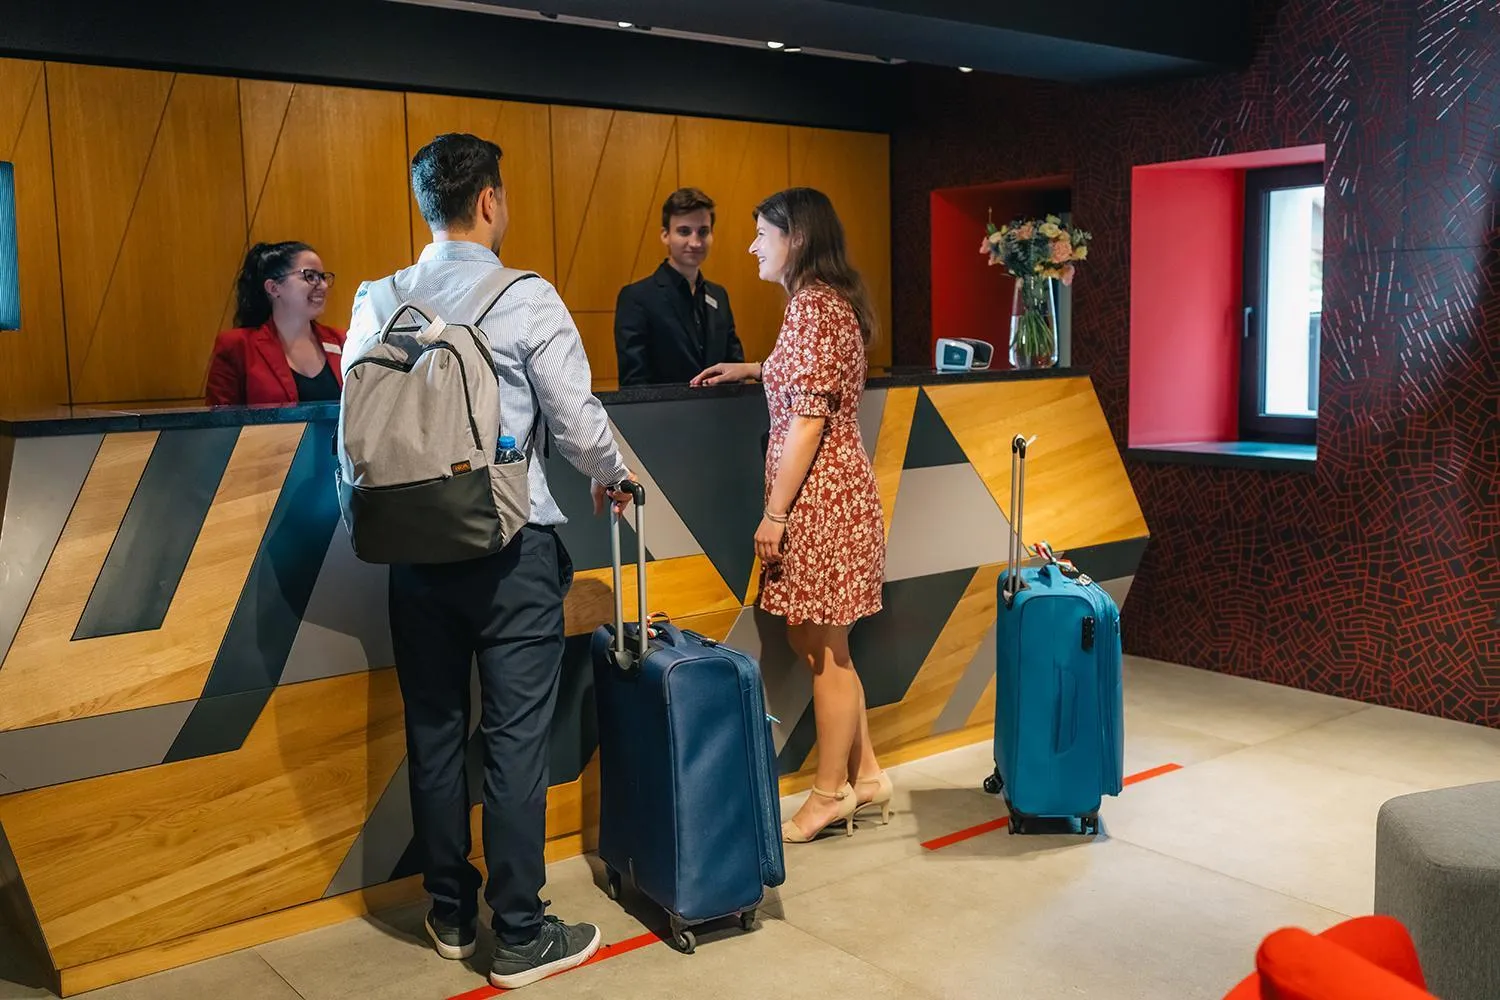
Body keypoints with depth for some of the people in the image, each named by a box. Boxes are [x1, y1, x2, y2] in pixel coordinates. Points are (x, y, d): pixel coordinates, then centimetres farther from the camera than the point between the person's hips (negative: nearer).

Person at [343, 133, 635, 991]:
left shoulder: (379, 301, 4)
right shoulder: (526, 300, -9)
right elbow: (577, 420, -7)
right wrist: (615, 477, 13)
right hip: (512, 545, -5)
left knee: (434, 731, 14)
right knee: (517, 738, 3)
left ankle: (452, 915, 28)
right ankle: (521, 936, 12)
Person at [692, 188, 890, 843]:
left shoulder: (813, 305, -15)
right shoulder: (832, 300, 15)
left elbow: (809, 417, -19)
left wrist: (775, 513, -17)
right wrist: (751, 369, 33)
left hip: (818, 493, -10)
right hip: (838, 486, 10)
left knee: (822, 648, 1)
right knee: (821, 644, 15)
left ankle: (832, 792, 14)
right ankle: (865, 777, 25)